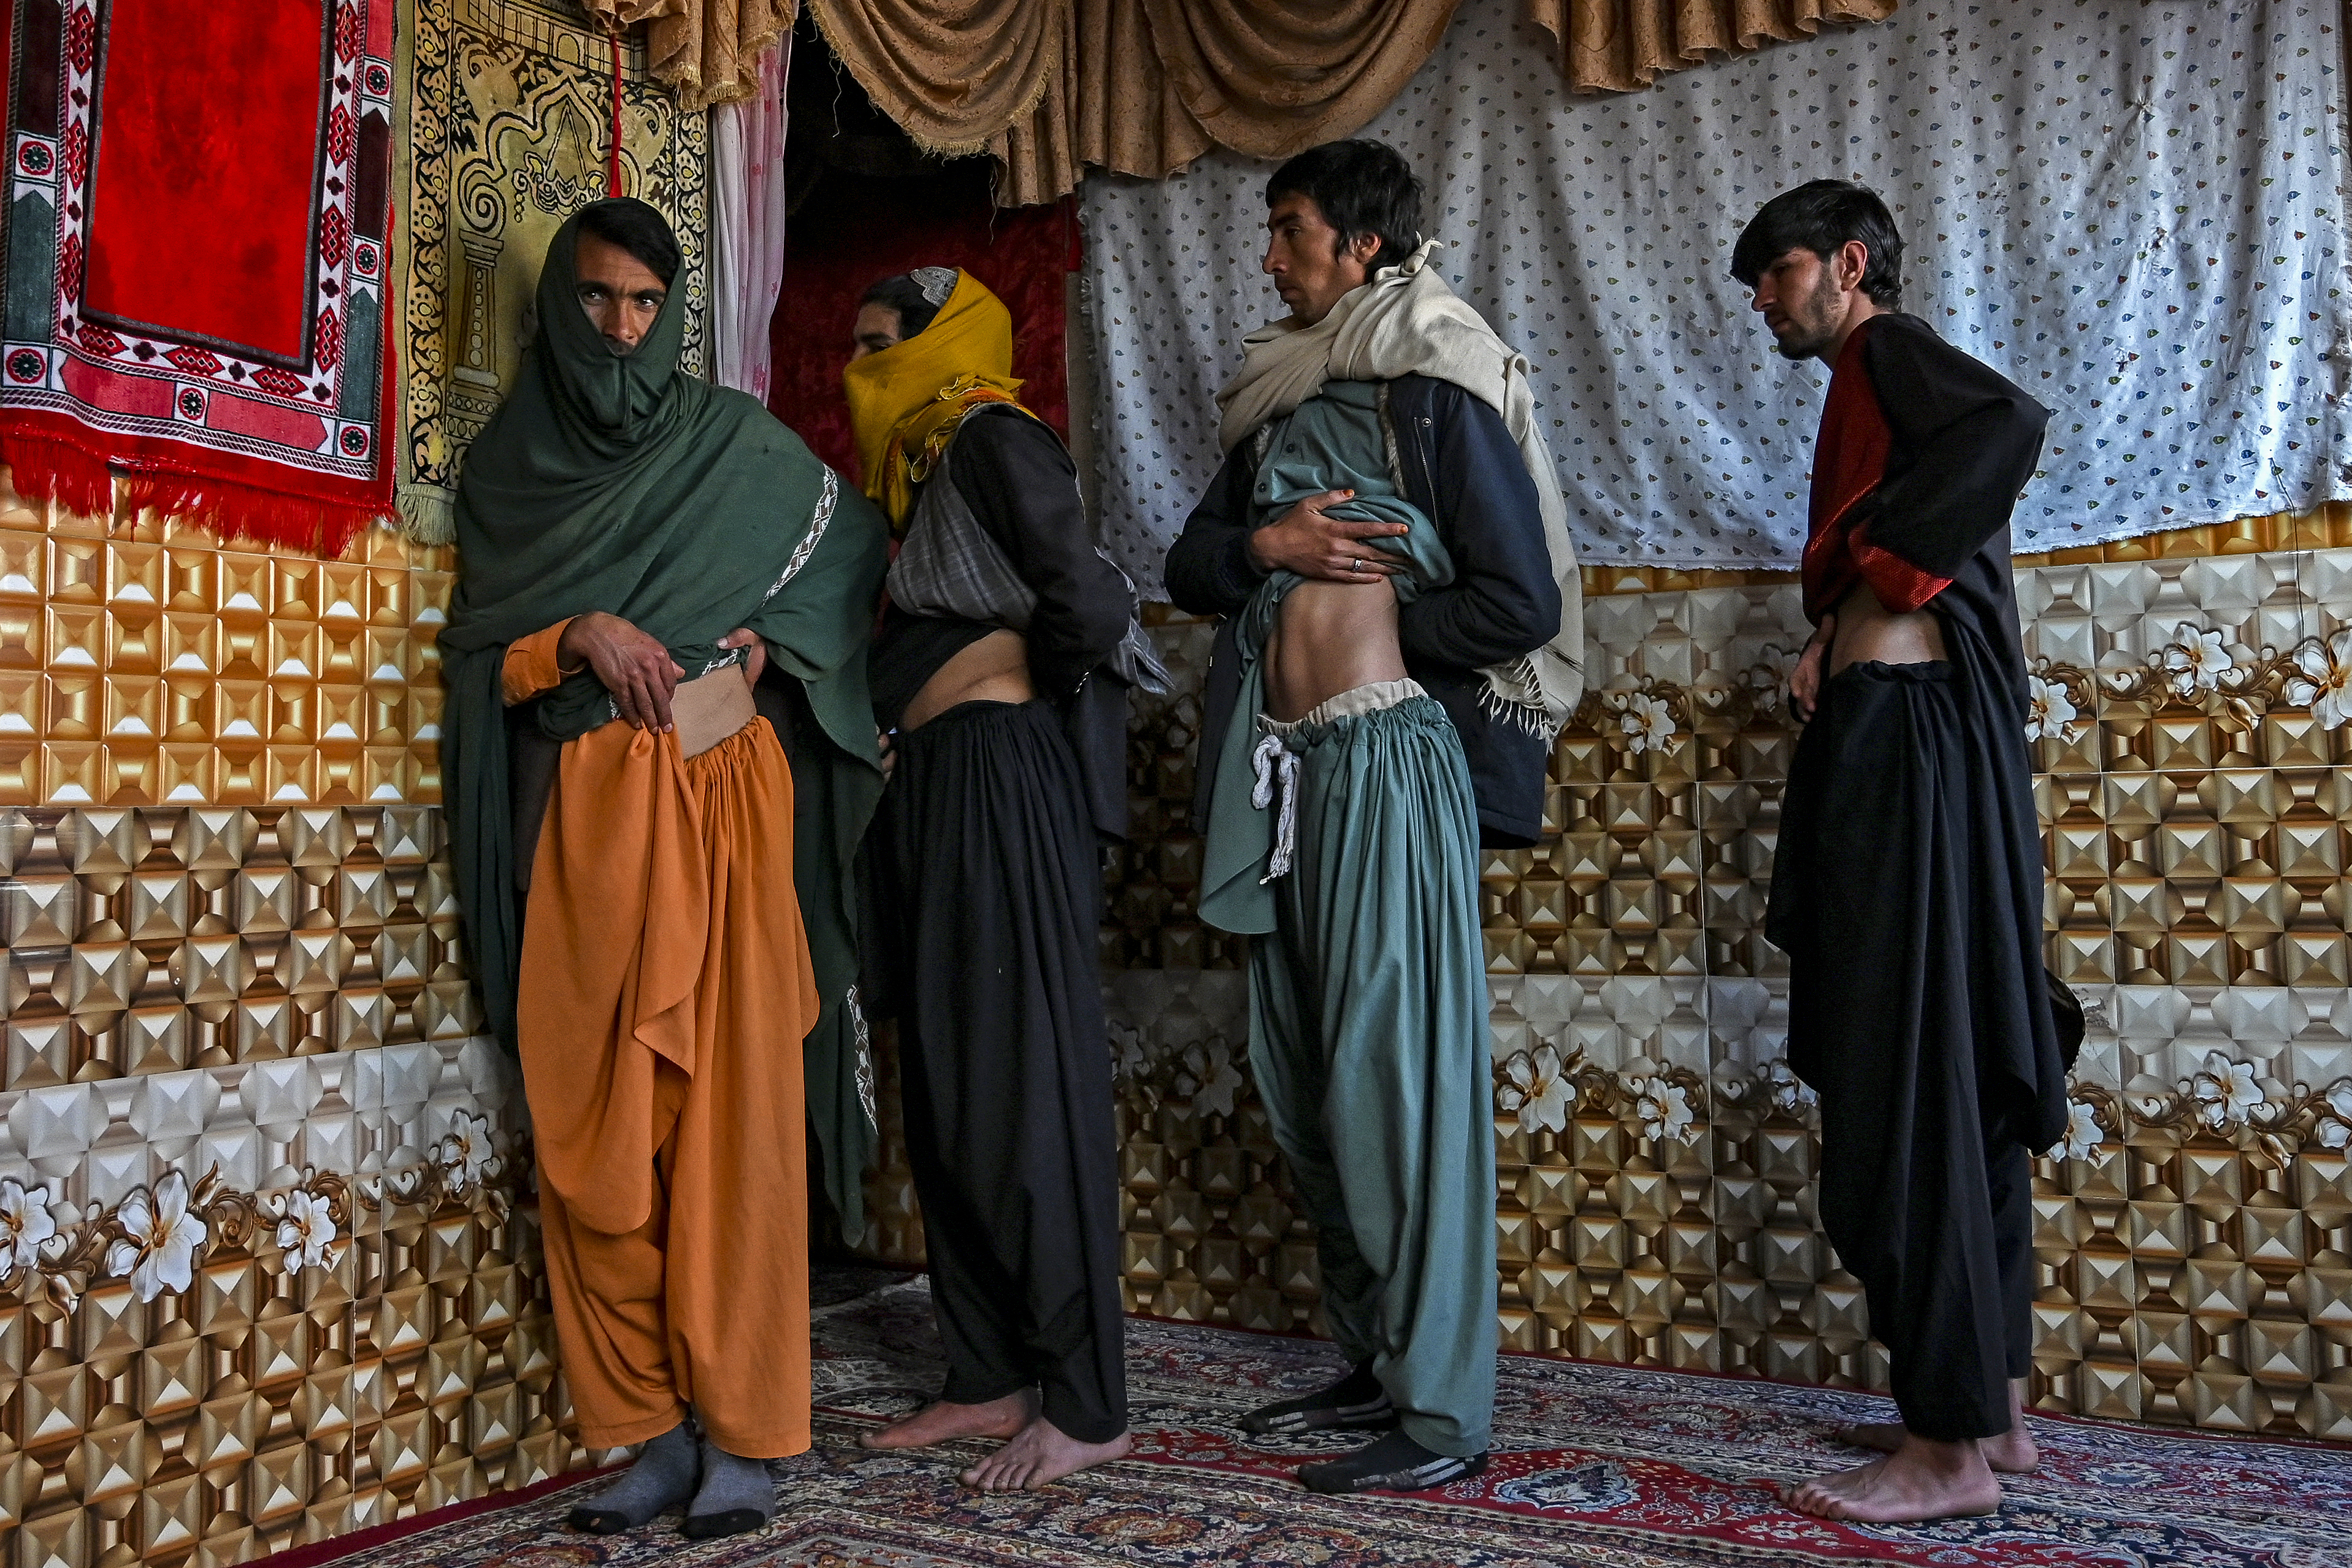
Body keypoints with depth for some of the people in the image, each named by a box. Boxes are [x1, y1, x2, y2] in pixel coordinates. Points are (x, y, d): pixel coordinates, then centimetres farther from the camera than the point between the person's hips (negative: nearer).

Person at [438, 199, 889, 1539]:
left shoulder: (734, 442, 11)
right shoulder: (511, 462, 14)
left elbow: (858, 549, 21)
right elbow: (478, 654, 10)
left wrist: (769, 640, 5)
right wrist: (581, 637, -10)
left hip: (721, 793, -2)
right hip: (578, 814, 2)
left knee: (734, 1107, -5)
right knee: (594, 1132, -1)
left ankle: (743, 1431, 2)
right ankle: (651, 1426, 9)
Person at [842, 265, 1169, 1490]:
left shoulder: (990, 435, -6)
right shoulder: (922, 463, 22)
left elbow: (1086, 599, -17)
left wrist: (1027, 699, -1)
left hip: (1002, 778, -10)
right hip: (936, 786, 10)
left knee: (1027, 1082, -8)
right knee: (949, 1085, 10)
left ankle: (1086, 1405, -1)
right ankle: (992, 1374, 18)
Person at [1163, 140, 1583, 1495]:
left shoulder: (1437, 392, -5)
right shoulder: (1277, 402, 18)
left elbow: (1522, 602, -10)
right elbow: (1191, 565, 15)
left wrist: (1365, 627, 0)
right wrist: (1266, 547, -6)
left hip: (1385, 752, -8)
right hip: (1280, 760, 8)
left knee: (1398, 1075, -8)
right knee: (1307, 1078, 10)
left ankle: (1444, 1410, -1)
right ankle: (1376, 1361, 22)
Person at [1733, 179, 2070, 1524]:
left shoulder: (1890, 348, -3)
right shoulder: (1880, 390, 26)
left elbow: (2011, 423, -24)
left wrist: (1868, 569, -17)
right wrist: (1833, 640, 7)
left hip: (1907, 731, -10)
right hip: (1895, 738, 10)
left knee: (1905, 1077, -9)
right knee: (1960, 1075, 11)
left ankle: (1953, 1444, -4)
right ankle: (1996, 1402, 19)